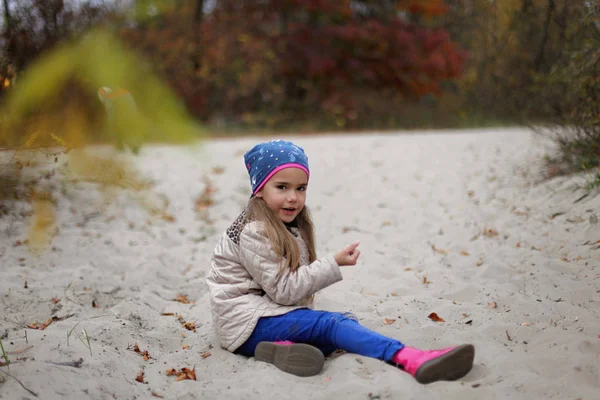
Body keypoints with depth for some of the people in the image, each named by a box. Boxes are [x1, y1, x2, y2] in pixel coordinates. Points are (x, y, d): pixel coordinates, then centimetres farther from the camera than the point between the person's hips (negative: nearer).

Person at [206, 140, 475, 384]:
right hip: (247, 322, -9)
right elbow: (282, 290, -19)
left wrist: (305, 320, -4)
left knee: (345, 321, -12)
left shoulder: (289, 228, 14)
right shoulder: (253, 233, -16)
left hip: (268, 311, 9)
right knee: (331, 324, -26)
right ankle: (411, 360, -42)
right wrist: (333, 264, -18)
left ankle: (284, 348, -34)